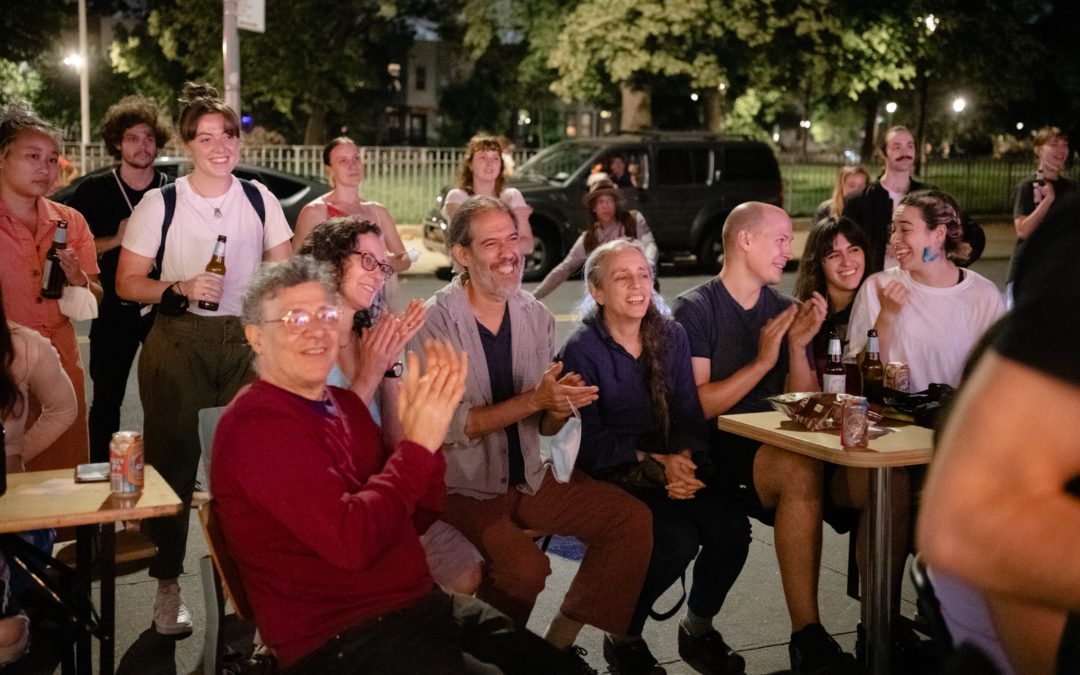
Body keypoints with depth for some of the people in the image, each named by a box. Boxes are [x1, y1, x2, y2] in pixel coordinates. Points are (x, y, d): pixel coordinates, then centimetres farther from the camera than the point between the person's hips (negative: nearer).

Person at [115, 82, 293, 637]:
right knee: (174, 459, 0)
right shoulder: (159, 203, 0)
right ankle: (167, 585, 13)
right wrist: (181, 289, -14)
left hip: (246, 339, 2)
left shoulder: (258, 198, 7)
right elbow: (127, 282, 2)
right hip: (178, 341, -2)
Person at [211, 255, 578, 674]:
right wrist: (417, 445, -18)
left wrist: (427, 423, -3)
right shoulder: (255, 424, -14)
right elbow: (351, 541, -25)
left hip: (419, 604, 8)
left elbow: (418, 517, 10)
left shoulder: (344, 404, 13)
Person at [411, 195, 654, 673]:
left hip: (527, 477, 6)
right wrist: (533, 400, -26)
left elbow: (546, 427, 9)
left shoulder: (536, 317, 5)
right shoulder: (435, 322, -12)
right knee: (524, 566, -30)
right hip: (463, 486, -6)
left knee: (632, 520, -9)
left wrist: (560, 408, -15)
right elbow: (446, 425, -20)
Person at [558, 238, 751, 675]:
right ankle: (623, 636, -2)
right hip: (607, 479, -5)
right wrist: (656, 465, -21)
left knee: (731, 527, -20)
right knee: (678, 538, -29)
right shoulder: (582, 351, -8)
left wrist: (683, 459, -16)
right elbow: (587, 442, -12)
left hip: (672, 470, 5)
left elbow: (689, 416, 5)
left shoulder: (670, 336, 8)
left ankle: (698, 630, 6)